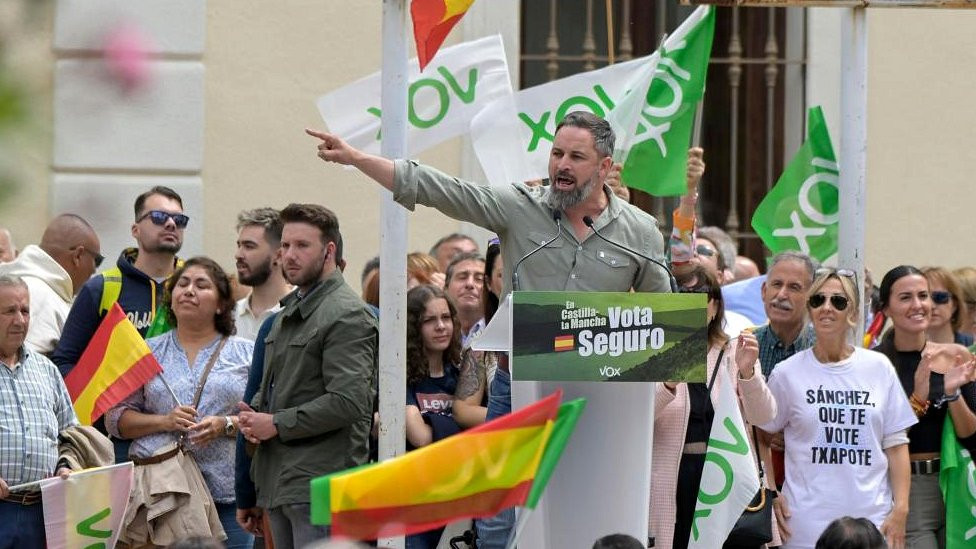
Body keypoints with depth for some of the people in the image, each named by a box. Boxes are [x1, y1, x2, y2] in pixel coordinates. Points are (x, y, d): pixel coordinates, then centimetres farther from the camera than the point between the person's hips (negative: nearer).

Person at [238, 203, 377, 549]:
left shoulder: (346, 315, -11)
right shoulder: (289, 311, 21)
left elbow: (348, 401, -20)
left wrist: (277, 424, -14)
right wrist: (254, 414, 9)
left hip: (320, 482, -10)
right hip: (279, 480, 10)